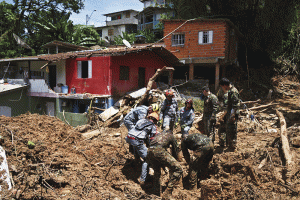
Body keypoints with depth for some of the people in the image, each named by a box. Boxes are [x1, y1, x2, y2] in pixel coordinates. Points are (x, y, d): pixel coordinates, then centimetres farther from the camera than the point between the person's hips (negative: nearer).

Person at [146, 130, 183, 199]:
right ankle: (167, 193, -6)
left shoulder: (158, 134, 39)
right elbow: (175, 151, 29)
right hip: (159, 151, -6)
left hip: (149, 151, 6)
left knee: (157, 171, 29)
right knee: (178, 169, -1)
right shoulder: (171, 136, 27)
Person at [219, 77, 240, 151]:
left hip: (232, 114, -10)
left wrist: (232, 115, -24)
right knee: (228, 129, 19)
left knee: (232, 130, -2)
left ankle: (233, 147, 7)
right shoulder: (230, 91, 12)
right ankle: (228, 144, 32)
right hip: (229, 113, 10)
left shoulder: (233, 92, -20)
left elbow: (235, 105, -24)